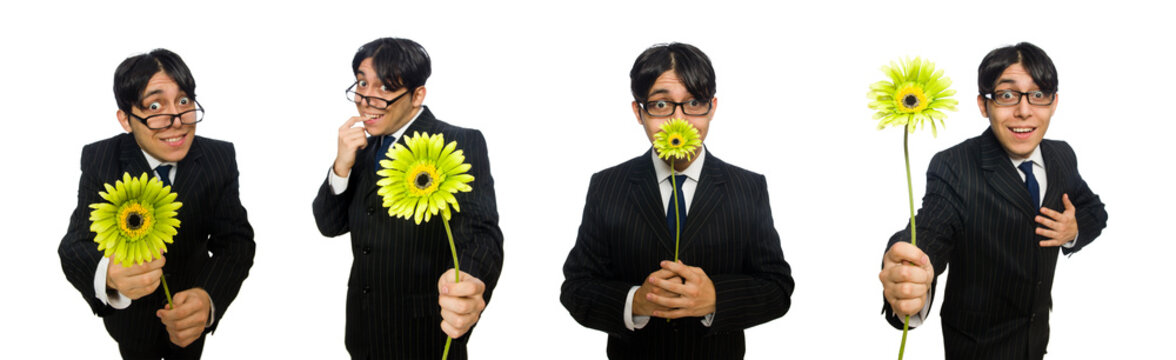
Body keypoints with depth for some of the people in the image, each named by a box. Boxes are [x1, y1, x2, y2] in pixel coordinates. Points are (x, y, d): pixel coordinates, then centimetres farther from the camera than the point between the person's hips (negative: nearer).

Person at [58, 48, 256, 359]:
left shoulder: (221, 158, -18)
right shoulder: (99, 160, -21)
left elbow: (236, 239, -24)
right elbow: (76, 246, -29)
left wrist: (208, 298, -47)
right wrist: (108, 275, -56)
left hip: (192, 315, 1)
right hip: (131, 319, -1)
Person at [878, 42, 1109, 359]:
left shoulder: (1062, 157, -4)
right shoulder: (952, 169, -23)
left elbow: (1094, 210, 13)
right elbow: (928, 237, -39)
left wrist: (1076, 229, -12)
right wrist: (906, 285, -63)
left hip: (1039, 331, 6)